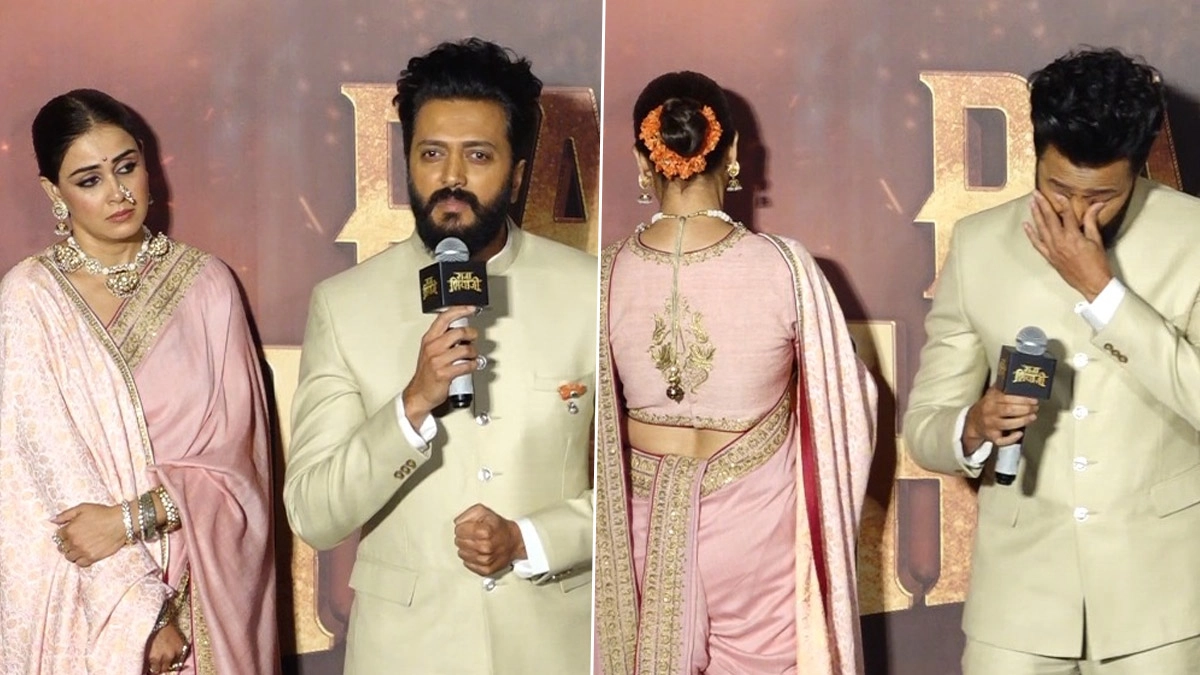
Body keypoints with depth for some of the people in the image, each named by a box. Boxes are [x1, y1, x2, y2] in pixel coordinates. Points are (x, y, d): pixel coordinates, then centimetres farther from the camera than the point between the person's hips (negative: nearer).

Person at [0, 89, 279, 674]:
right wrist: (139, 612, -15)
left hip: (203, 580, 2)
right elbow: (49, 460, -10)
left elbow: (234, 444, -2)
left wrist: (135, 515, -17)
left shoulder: (205, 284, 0)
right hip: (82, 592, -2)